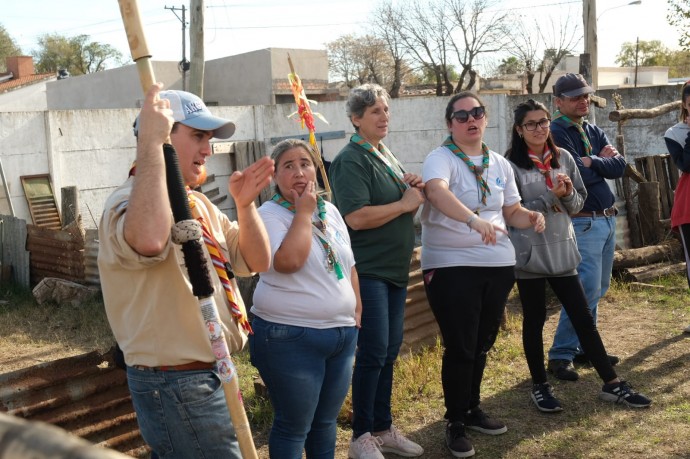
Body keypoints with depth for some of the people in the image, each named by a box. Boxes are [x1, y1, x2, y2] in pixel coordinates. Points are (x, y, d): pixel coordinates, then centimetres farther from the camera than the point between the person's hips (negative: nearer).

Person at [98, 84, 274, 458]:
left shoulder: (199, 203, 11)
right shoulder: (131, 201, -19)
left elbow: (256, 262, 8)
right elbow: (149, 241, -45)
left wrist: (245, 205, -8)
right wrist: (149, 140, -36)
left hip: (210, 374, 9)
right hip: (174, 384, -9)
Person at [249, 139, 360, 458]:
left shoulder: (330, 211, 10)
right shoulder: (269, 215, -10)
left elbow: (349, 266, 18)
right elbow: (288, 261, -28)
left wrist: (356, 311, 14)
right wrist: (304, 212, -17)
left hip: (342, 334, 6)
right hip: (291, 338, -6)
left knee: (326, 422, 18)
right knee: (293, 427, 4)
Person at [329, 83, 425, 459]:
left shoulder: (385, 155, 15)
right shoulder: (351, 160, -12)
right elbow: (357, 217, -24)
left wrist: (411, 187, 3)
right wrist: (405, 203, -14)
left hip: (395, 270, 9)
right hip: (368, 270, -8)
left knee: (389, 353, 13)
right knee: (373, 354, -5)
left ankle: (383, 429, 25)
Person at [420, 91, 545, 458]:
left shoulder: (500, 164, 10)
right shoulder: (441, 158, -10)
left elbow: (511, 211, 17)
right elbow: (437, 192, -31)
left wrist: (530, 218, -6)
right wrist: (474, 220, -47)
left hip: (498, 264, 6)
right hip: (451, 266, -6)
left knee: (482, 344, 16)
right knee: (460, 347, -1)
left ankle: (472, 409, 34)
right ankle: (455, 423, 16)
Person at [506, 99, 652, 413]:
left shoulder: (563, 158, 6)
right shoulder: (511, 165, -8)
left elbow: (578, 204, 9)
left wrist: (568, 193, -12)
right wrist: (551, 196, -19)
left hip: (562, 251, 4)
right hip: (530, 254, -4)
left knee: (583, 318, 9)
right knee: (534, 320, 8)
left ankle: (612, 385, 19)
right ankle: (539, 387, 22)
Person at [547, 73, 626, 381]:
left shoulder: (594, 132, 14)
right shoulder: (556, 134, -10)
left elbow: (619, 167, 1)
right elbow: (580, 176, -21)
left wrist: (591, 162, -11)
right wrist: (603, 161, -4)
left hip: (608, 218, 8)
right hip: (584, 223, -8)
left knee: (598, 289, 13)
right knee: (586, 290, -12)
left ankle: (583, 347, 23)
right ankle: (561, 356, -4)